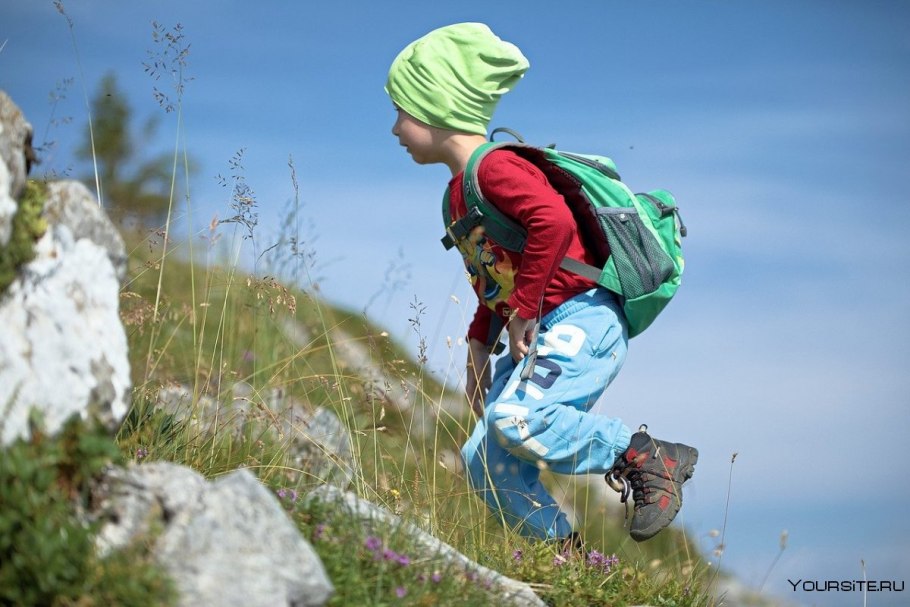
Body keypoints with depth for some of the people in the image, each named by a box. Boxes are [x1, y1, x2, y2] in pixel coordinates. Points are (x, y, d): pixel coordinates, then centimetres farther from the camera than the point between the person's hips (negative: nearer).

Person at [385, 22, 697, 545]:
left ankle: (650, 458, -13)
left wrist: (523, 310, -24)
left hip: (583, 319, -10)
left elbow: (554, 219, -31)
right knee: (486, 462, 3)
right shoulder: (460, 191, 18)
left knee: (514, 418, -31)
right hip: (539, 336, 10)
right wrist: (480, 347, 21)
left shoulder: (492, 168, -13)